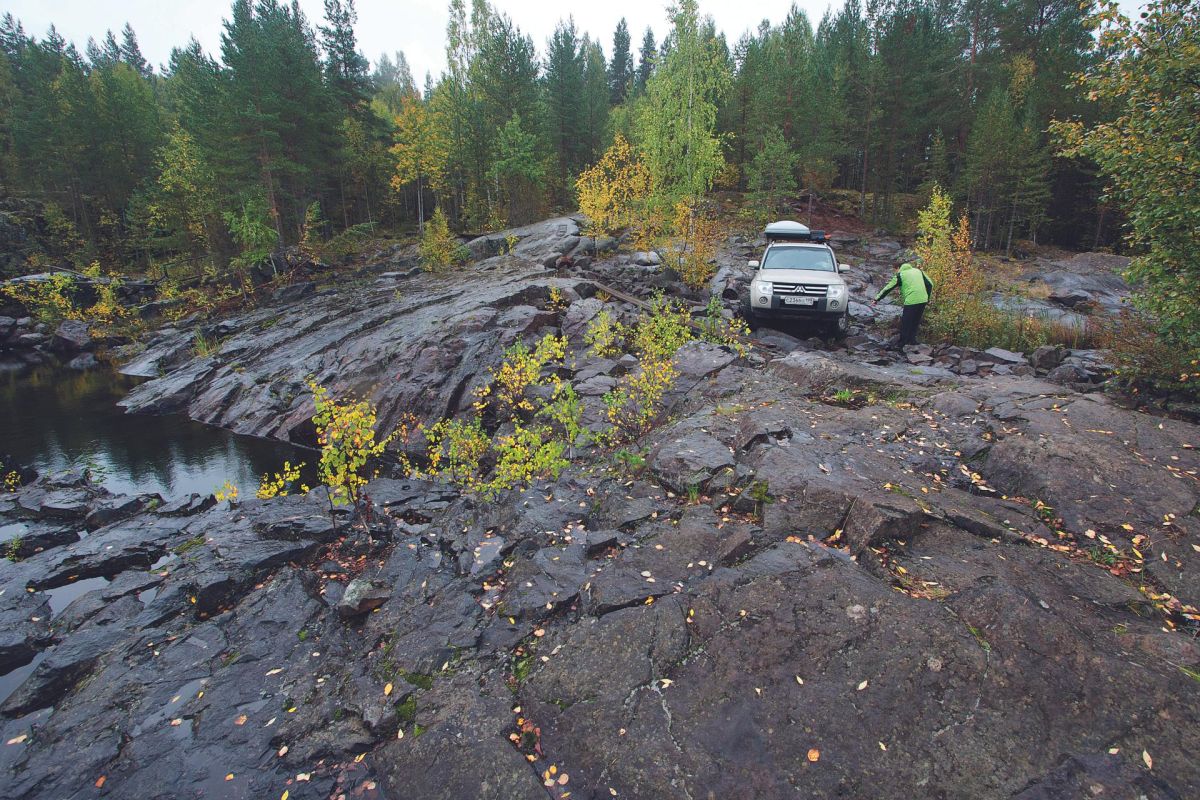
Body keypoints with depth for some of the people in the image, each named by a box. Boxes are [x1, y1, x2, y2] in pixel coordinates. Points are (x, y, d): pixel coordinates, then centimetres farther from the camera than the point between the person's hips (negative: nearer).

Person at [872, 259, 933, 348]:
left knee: (905, 324, 3)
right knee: (916, 322, 21)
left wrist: (877, 299, 9)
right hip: (923, 301, 6)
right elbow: (930, 284, 14)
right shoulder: (918, 271, 17)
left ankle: (902, 345, 7)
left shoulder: (900, 275, 2)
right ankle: (912, 340, 27)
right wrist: (928, 297, 20)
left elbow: (887, 288, 3)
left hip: (911, 301, -6)